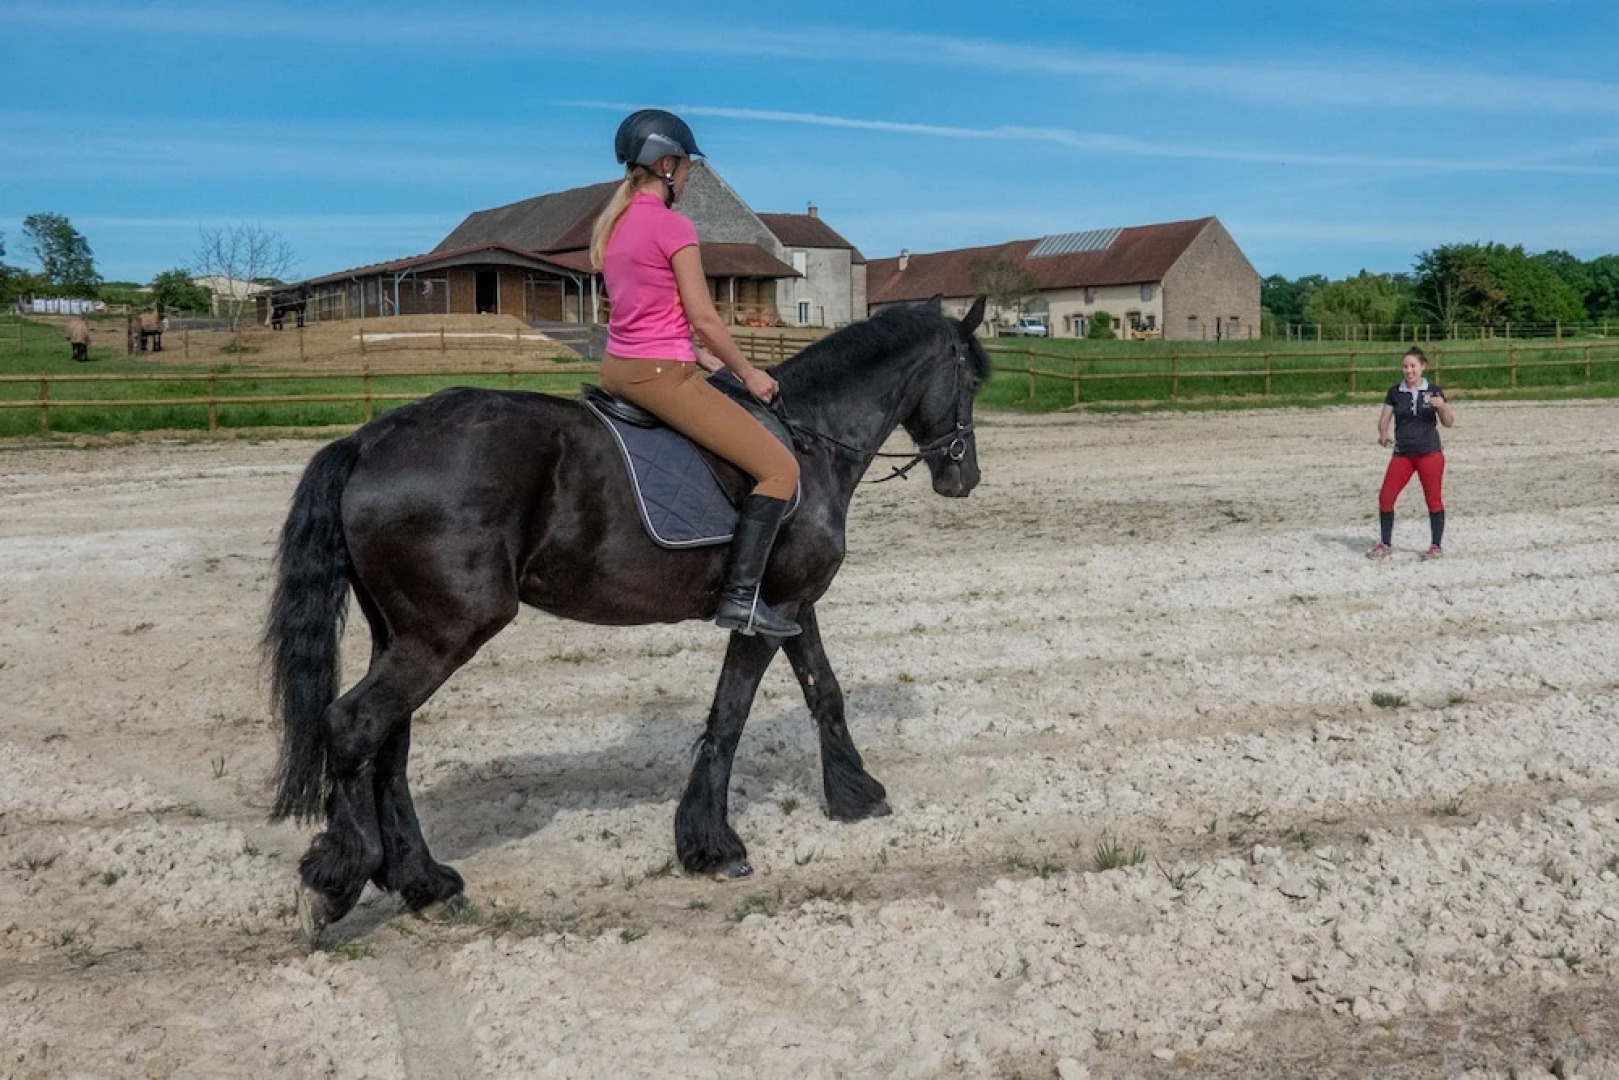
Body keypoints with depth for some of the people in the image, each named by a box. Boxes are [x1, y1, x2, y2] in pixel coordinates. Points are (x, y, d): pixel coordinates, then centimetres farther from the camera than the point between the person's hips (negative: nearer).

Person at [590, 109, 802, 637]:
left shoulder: (611, 223, 12)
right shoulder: (673, 226, -13)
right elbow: (703, 319, -14)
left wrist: (700, 357, 18)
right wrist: (747, 373, -1)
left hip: (618, 368, 10)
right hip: (660, 376, -9)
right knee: (780, 469, -5)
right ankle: (740, 597, -10)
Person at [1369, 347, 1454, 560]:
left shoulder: (1434, 390, 0)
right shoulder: (1395, 392, 4)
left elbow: (1448, 422, 0)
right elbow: (1384, 419, 3)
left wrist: (1442, 406, -20)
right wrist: (1383, 433, -19)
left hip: (1429, 453, -2)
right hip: (1402, 454, 2)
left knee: (1434, 499, 0)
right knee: (1385, 497, -4)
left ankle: (1437, 546, 11)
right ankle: (1385, 544, 9)